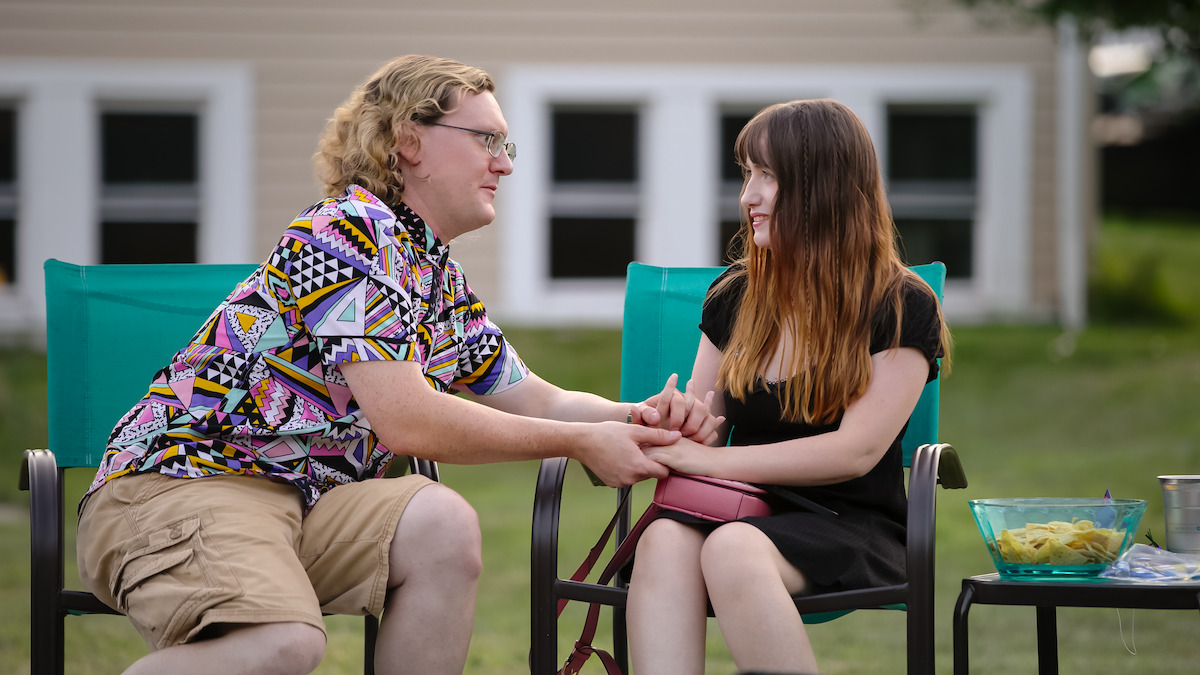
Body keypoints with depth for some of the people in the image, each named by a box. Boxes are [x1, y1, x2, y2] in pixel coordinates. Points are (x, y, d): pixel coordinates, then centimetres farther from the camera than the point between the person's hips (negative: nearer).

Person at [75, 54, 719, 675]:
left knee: (443, 523, -19)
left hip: (302, 500, 8)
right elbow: (406, 418, -19)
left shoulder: (448, 289, 17)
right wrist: (582, 442, -11)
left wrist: (637, 418, 3)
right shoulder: (352, 228, -13)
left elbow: (540, 401, 26)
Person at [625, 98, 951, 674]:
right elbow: (701, 429, 19)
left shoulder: (902, 307, 1)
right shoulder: (733, 297, 17)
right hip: (747, 516, 4)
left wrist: (711, 460, -12)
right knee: (663, 542, -33)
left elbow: (857, 450, -8)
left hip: (850, 526, -4)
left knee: (733, 551, -38)